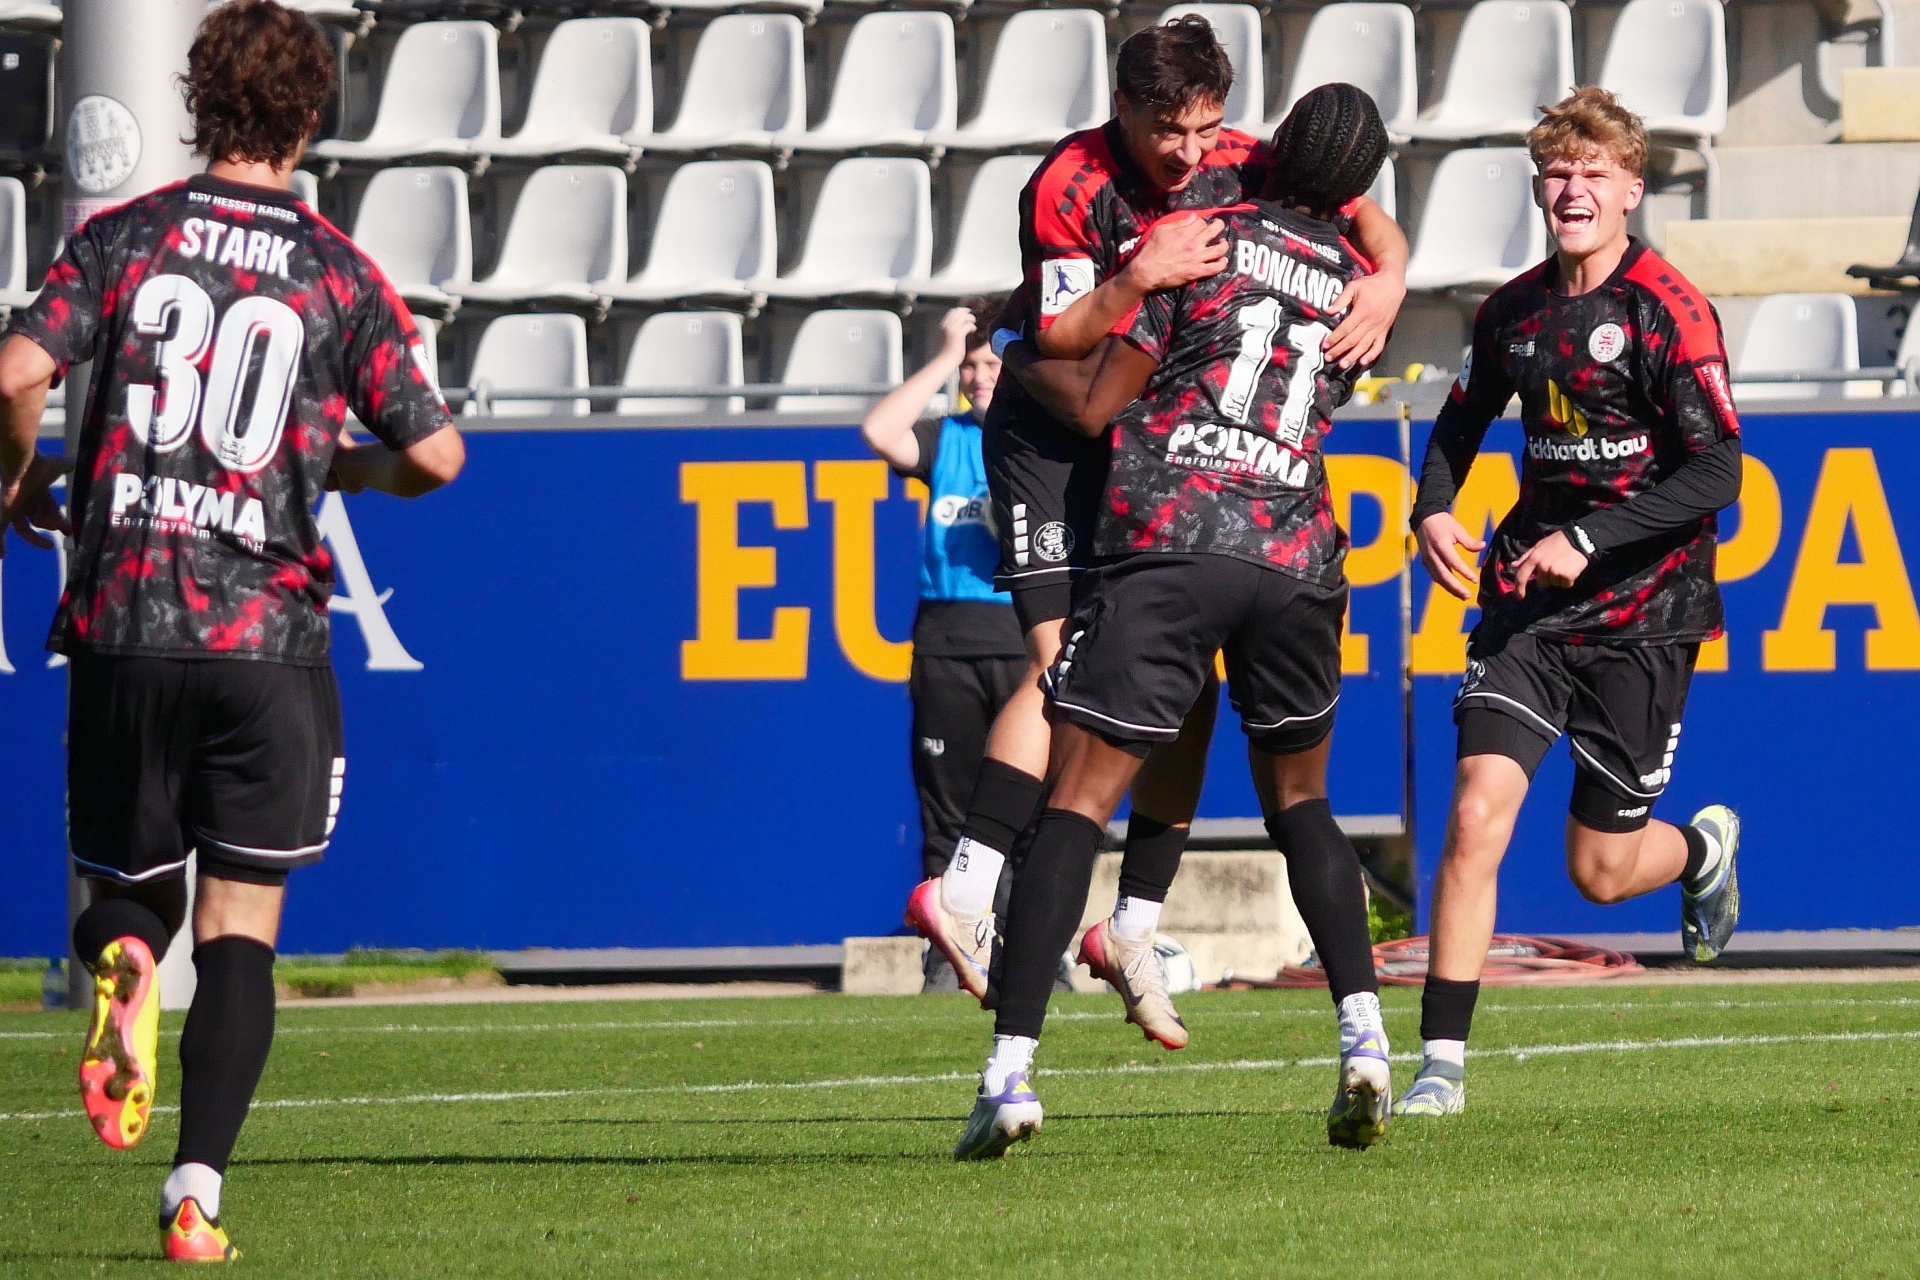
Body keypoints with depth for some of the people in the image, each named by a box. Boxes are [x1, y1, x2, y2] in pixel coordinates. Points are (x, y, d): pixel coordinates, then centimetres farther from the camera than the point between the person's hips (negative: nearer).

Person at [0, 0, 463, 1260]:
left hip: (124, 624, 1)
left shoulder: (122, 239, 3)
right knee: (240, 926, 3)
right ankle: (196, 1193, -7)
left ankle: (123, 965, -19)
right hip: (268, 636, -1)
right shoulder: (340, 275, 2)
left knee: (130, 882, 17)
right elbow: (433, 454, 1)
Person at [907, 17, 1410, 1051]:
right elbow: (1058, 341, -22)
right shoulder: (1069, 187, -19)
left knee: (1188, 692, -1)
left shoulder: (1237, 168, -6)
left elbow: (1360, 214, -3)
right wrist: (1138, 280, -39)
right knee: (1064, 659, -22)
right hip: (1057, 435, -5)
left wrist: (1387, 278, -25)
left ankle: (1134, 929, 7)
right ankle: (963, 896, -25)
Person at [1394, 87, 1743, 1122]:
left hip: (1643, 610, -4)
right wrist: (1432, 509, 3)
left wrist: (1588, 540, -22)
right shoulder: (1514, 311, 6)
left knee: (1601, 870, 5)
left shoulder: (1668, 311, -11)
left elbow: (1716, 474, -17)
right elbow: (1464, 419, 24)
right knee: (1476, 815, -15)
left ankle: (1706, 845, 42)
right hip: (1530, 597, 4)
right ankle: (1441, 1063, -11)